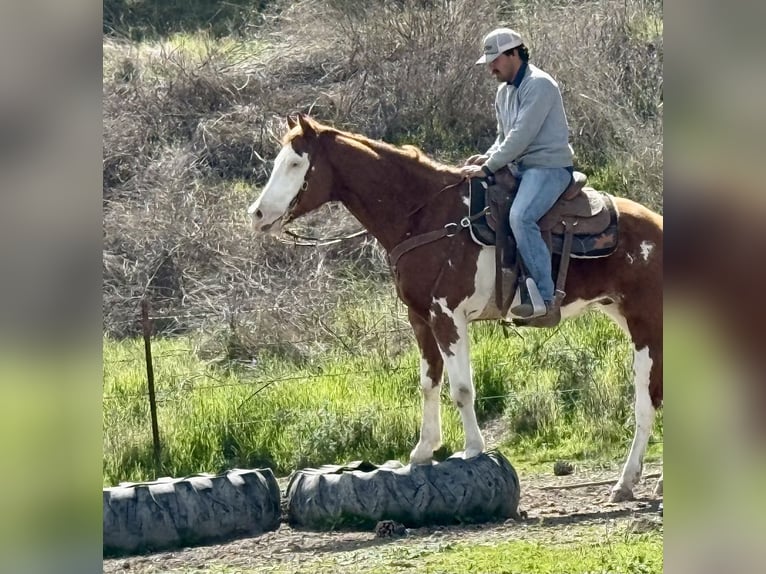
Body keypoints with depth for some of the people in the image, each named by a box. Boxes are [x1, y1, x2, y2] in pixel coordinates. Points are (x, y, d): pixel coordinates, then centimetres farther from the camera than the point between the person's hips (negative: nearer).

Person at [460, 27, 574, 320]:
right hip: (518, 169, 10)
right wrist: (486, 157, 2)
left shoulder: (539, 85, -15)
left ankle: (545, 296, -29)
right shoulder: (504, 91, 16)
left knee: (520, 216, -32)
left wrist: (488, 167, -21)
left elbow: (521, 135, -22)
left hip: (549, 166, -10)